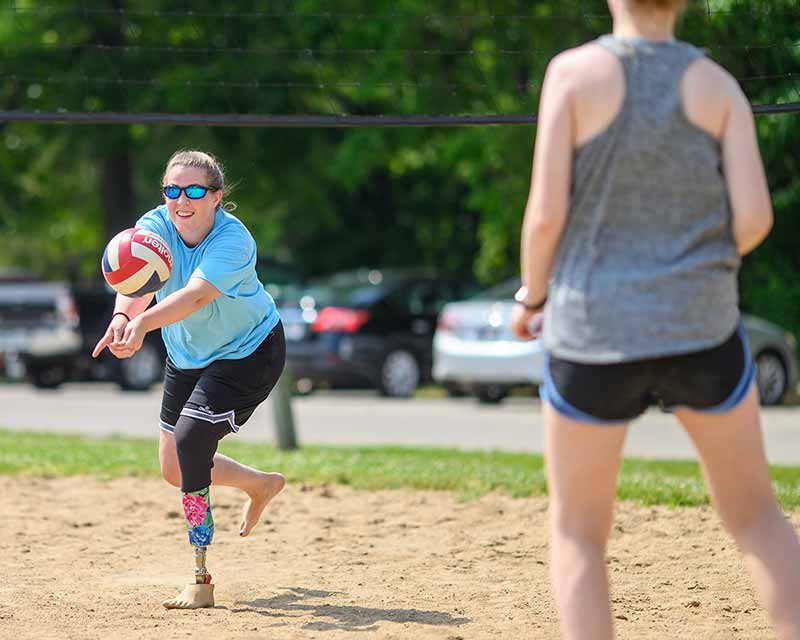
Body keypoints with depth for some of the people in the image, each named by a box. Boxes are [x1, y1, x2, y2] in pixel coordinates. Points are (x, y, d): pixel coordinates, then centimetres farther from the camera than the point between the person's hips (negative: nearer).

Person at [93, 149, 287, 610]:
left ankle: (201, 582, -17)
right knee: (174, 468, 10)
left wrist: (144, 323, -65)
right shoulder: (156, 226, -18)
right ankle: (262, 484, 41)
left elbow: (195, 296, -47)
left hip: (250, 352, -6)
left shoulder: (234, 241, -31)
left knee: (190, 438, -24)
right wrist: (123, 316, -59)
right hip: (187, 356, 6)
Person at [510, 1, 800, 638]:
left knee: (578, 534, 14)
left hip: (594, 334, -1)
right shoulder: (717, 84, 1)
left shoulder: (574, 72, -6)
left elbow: (546, 214, -10)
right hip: (700, 333, 2)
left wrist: (531, 296, 9)